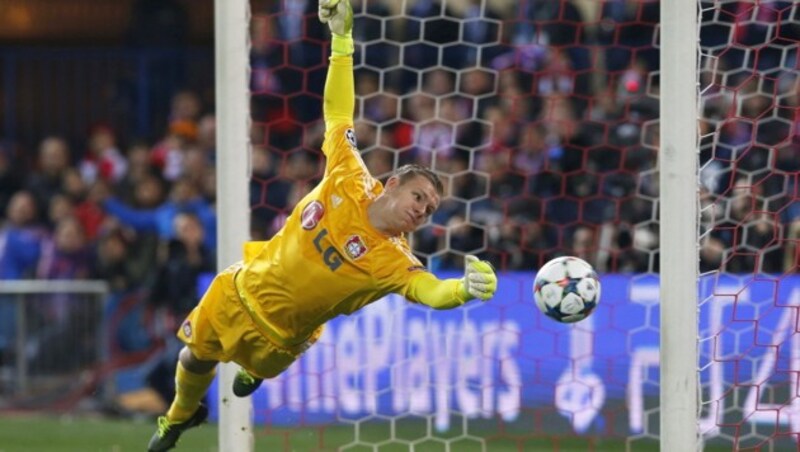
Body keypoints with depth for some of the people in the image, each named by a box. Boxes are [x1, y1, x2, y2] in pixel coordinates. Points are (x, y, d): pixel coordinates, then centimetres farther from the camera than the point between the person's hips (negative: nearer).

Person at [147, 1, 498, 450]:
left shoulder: (394, 261, -29)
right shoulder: (350, 183, -22)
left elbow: (433, 292, -47)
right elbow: (338, 116, -15)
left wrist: (466, 288, -71)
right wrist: (342, 40, -21)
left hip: (276, 334, -2)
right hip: (238, 292, 2)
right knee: (196, 357, 21)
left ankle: (252, 371, 60)